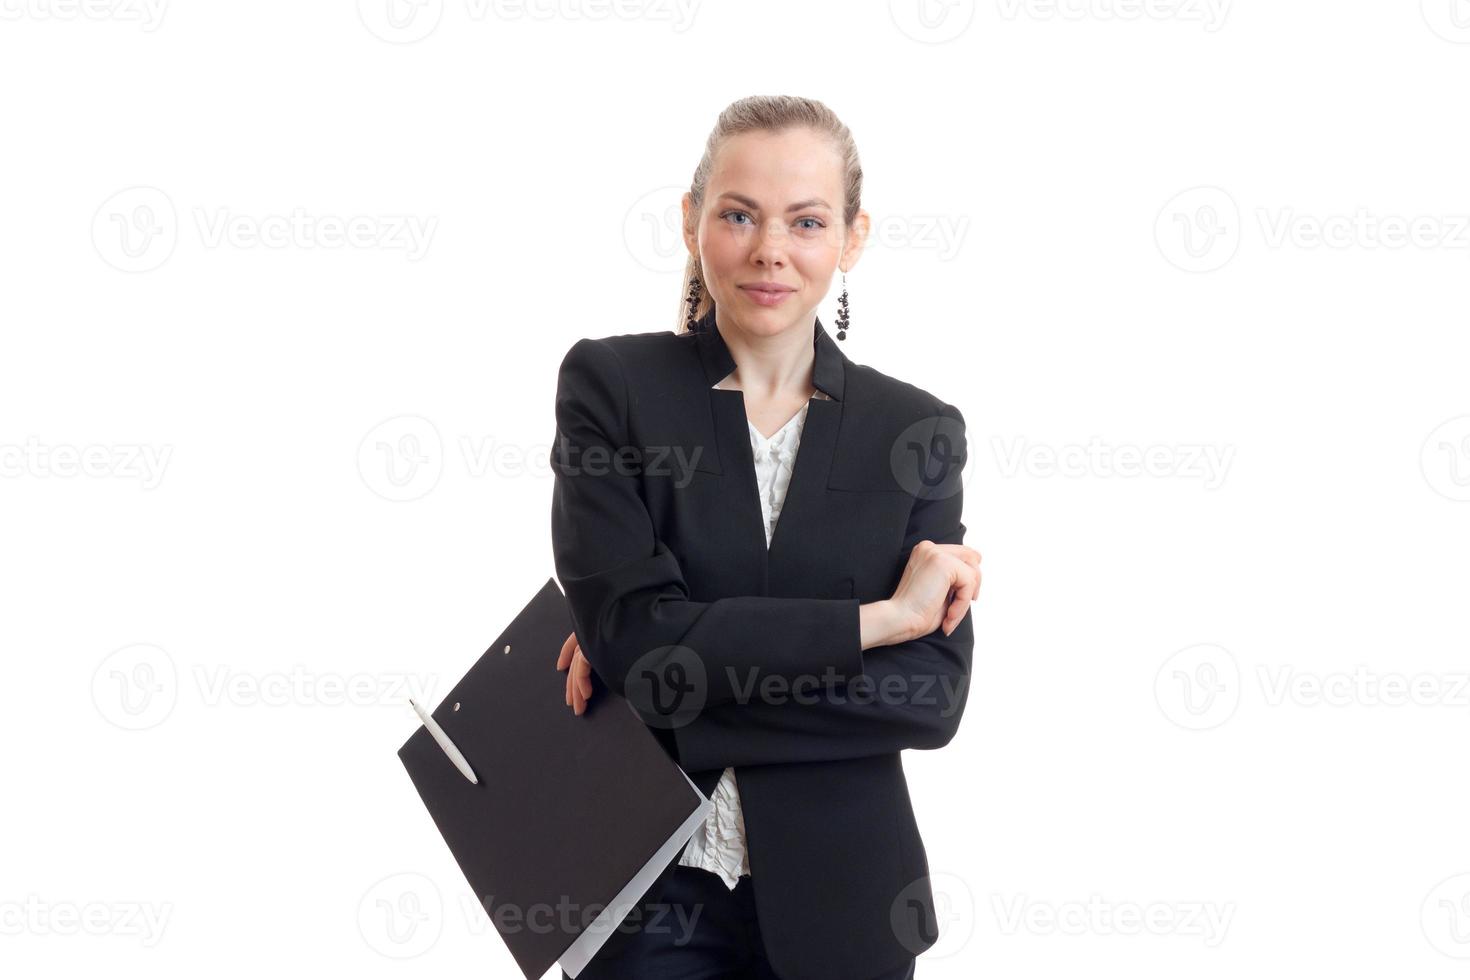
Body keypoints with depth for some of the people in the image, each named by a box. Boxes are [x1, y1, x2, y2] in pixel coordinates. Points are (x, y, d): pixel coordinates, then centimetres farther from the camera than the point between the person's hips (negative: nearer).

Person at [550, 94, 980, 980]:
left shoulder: (916, 430, 0)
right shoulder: (610, 383, -5)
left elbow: (934, 696, -9)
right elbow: (629, 628, -16)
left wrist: (676, 674, -15)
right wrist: (876, 617, -15)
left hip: (835, 903, 2)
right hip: (652, 895, -1)